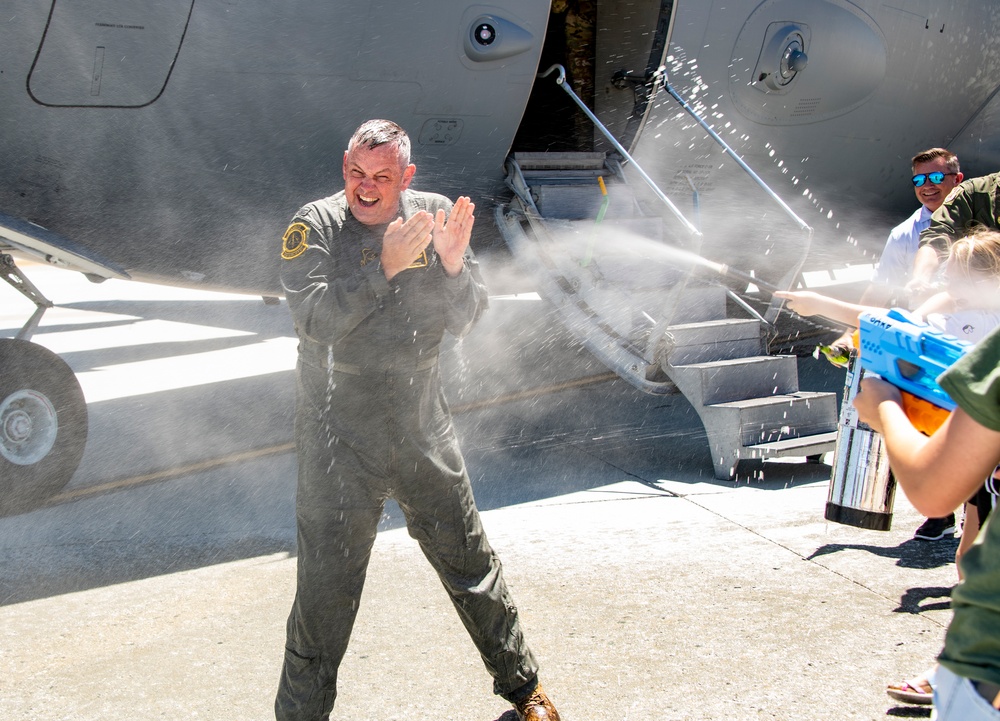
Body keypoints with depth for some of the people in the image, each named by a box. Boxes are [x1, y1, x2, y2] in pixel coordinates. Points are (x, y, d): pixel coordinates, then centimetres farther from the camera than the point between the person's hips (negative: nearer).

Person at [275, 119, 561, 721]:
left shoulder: (437, 215, 1)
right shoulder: (315, 226, -8)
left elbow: (467, 321, 0)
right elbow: (315, 317, -21)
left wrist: (453, 265, -18)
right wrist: (386, 265, -27)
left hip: (424, 429, 3)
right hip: (340, 441, -3)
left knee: (472, 565, 15)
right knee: (325, 590, -1)